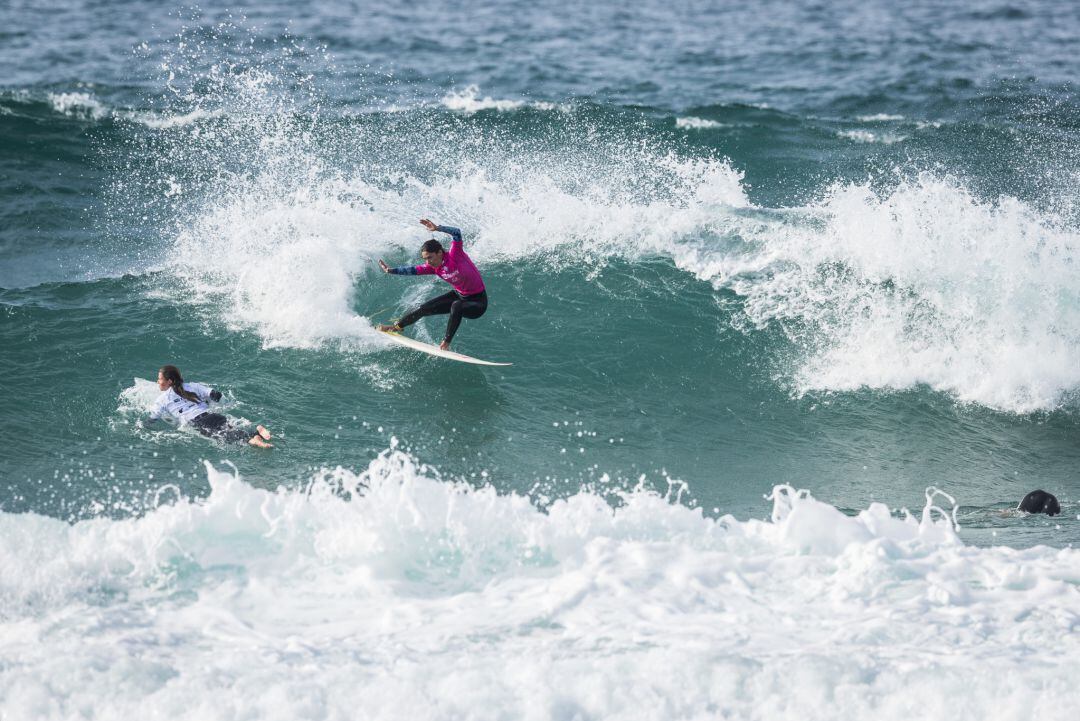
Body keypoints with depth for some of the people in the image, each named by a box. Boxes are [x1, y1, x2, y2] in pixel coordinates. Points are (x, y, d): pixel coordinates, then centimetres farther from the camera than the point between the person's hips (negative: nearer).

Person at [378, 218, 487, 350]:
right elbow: (414, 270, 0)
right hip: (459, 295, 7)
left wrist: (437, 228, -50)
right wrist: (391, 270, -2)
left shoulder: (455, 255, -27)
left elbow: (456, 233, -40)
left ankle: (446, 343, -27)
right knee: (424, 309, 8)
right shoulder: (434, 267, -7)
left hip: (478, 301, -7)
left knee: (456, 306, -38)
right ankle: (397, 326, 32)